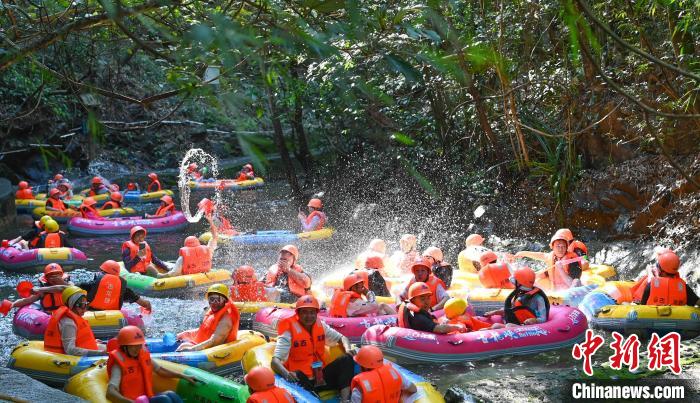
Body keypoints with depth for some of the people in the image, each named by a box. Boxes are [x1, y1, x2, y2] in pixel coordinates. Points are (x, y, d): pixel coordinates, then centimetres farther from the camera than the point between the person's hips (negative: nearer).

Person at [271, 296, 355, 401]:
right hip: (303, 381, -6)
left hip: (322, 375, 6)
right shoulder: (289, 332, -15)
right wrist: (286, 374, -44)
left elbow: (341, 338, 17)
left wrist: (348, 350, -6)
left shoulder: (320, 326, 3)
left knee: (346, 360, -11)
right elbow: (275, 361, -23)